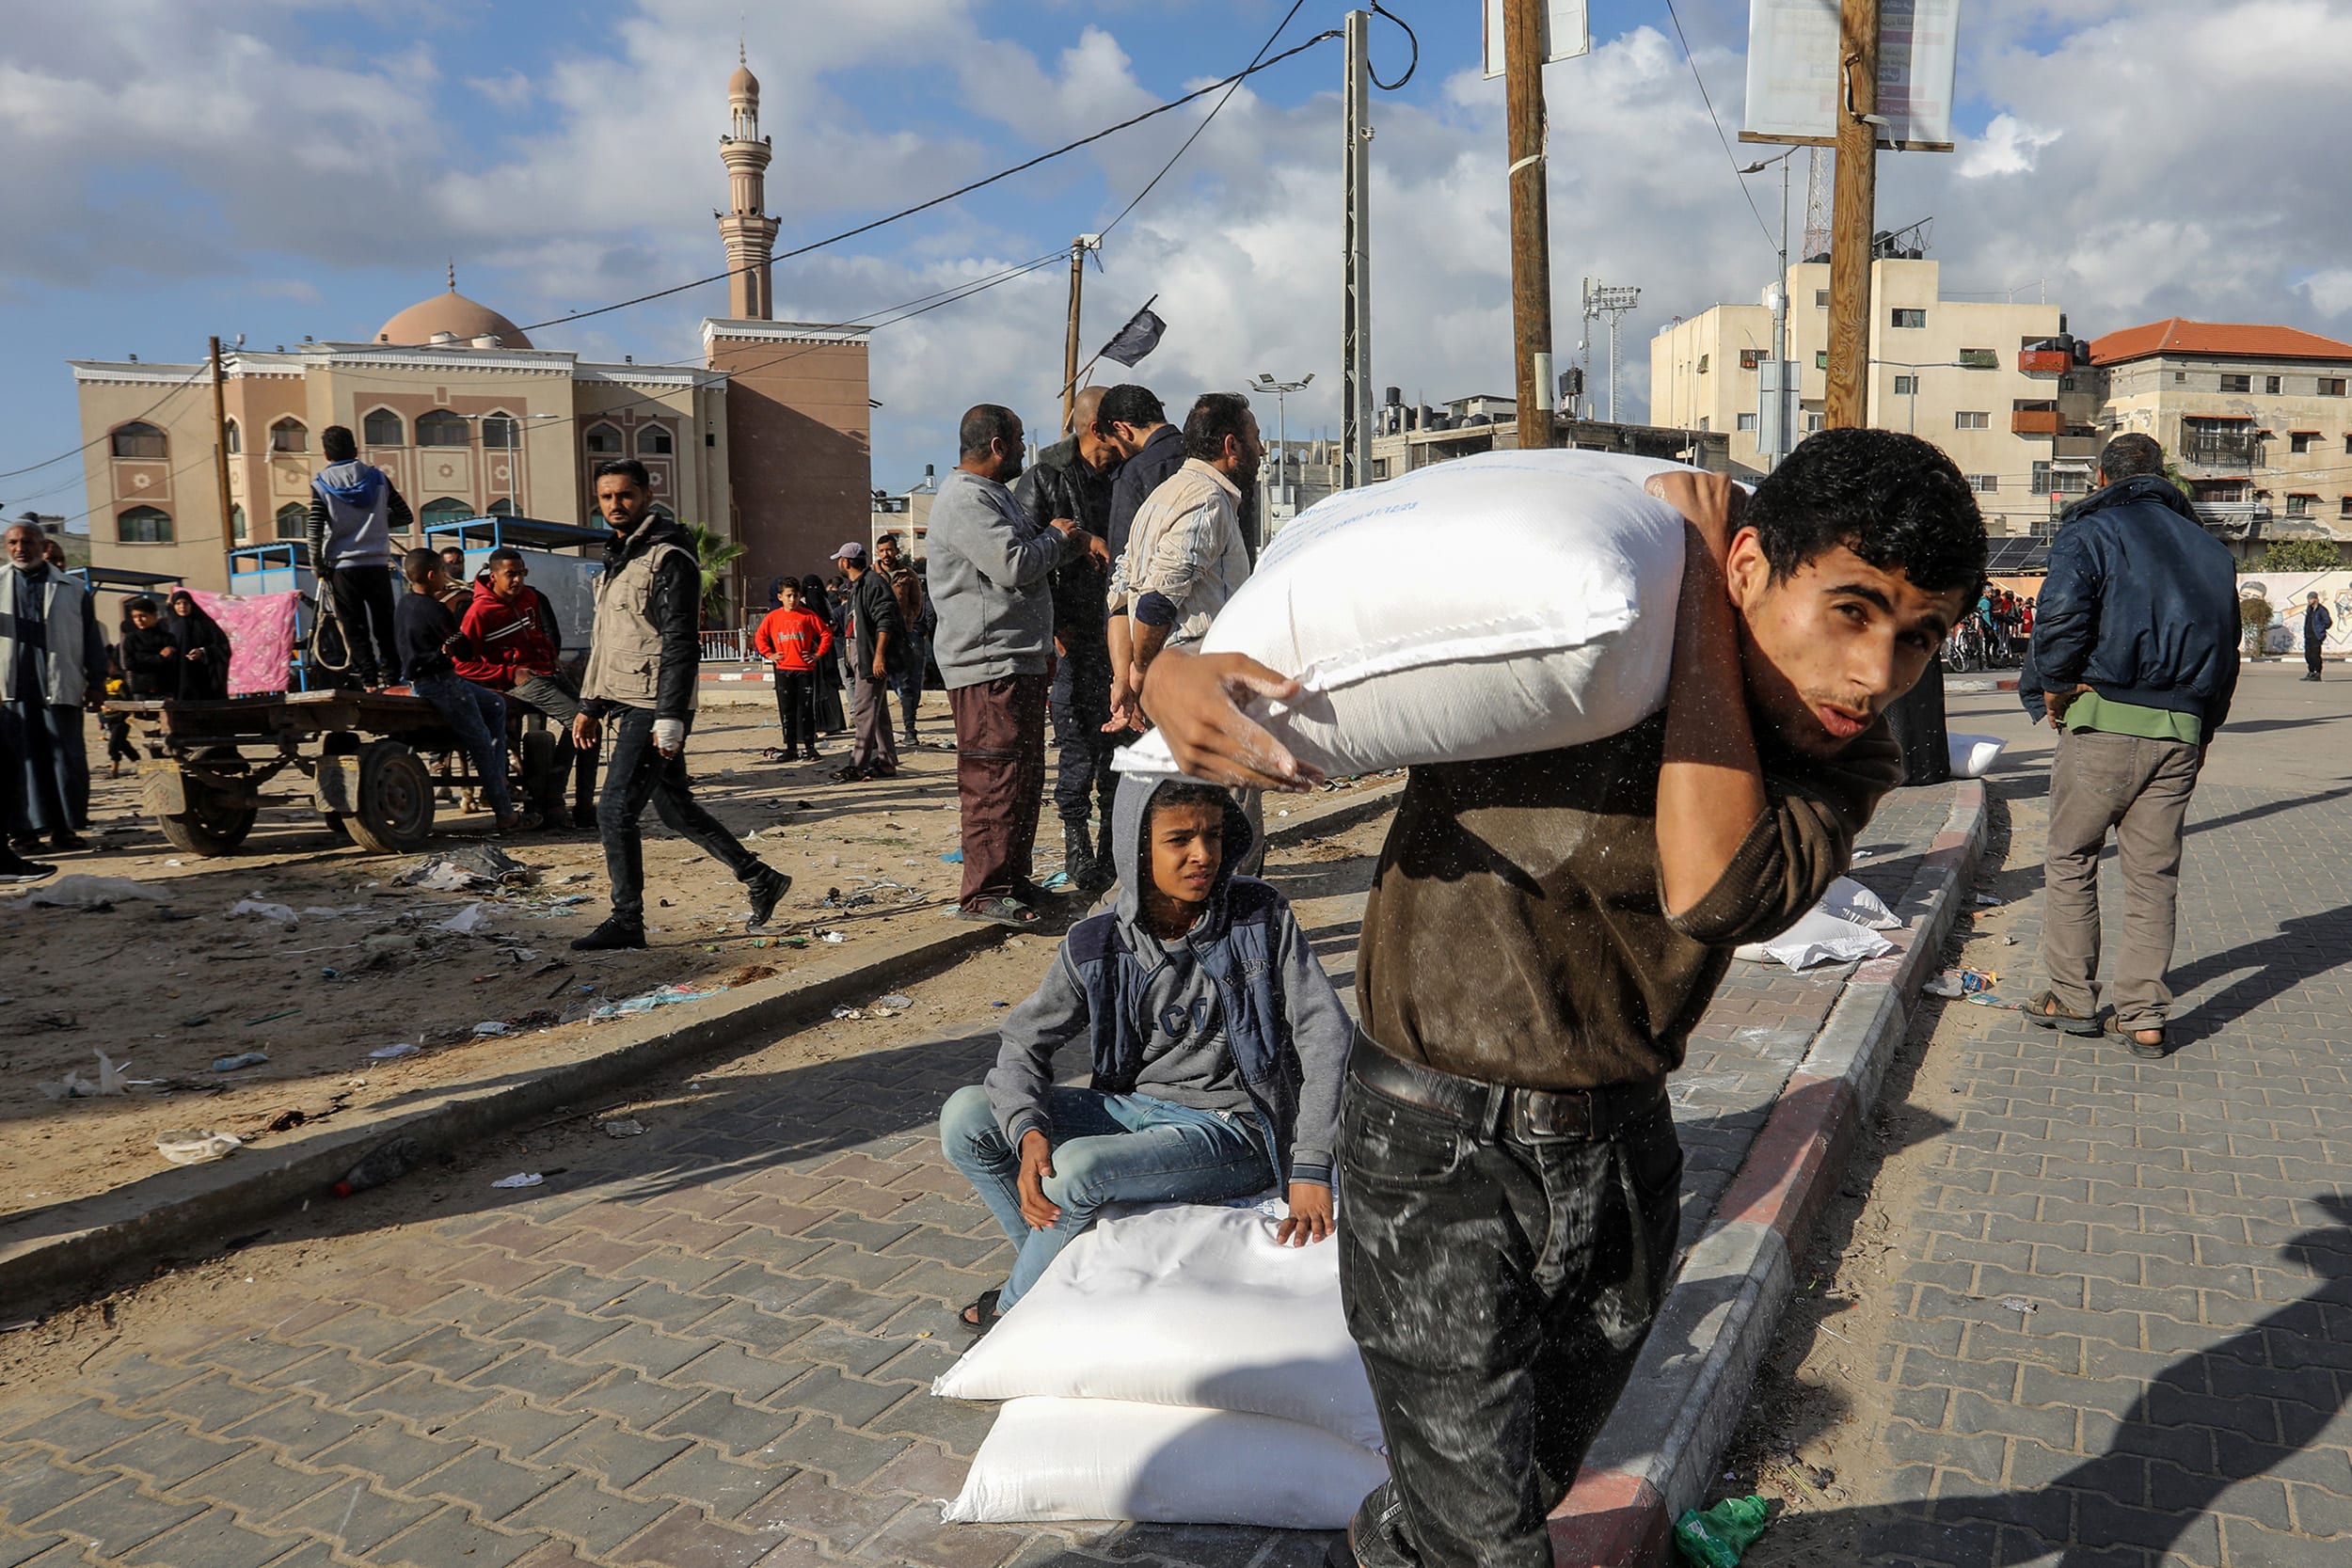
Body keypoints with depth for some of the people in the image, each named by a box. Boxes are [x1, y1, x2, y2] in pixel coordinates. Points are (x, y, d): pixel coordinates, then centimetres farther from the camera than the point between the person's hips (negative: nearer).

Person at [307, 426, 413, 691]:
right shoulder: (377, 477, 3)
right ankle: (391, 677, 7)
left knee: (355, 629, 2)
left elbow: (315, 531, -10)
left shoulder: (321, 485, -4)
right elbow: (406, 517, 6)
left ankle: (369, 682, -1)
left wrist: (317, 565, 3)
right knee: (384, 626, 9)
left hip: (342, 566, -2)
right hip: (377, 564, 2)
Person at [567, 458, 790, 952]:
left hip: (654, 707, -9)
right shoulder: (616, 559, 19)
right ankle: (761, 879, 23)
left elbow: (681, 643, -17)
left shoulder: (668, 558, -10)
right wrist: (589, 706, 20)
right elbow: (602, 640, 25)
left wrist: (671, 718, -22)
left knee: (615, 810, -10)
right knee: (675, 808, 13)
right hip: (627, 705, 9)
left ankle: (626, 922, 1)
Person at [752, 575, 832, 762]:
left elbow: (826, 633, 4)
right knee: (787, 711, 6)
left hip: (805, 669, -2)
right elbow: (759, 637, 14)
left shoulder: (808, 616, -1)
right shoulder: (773, 617, 4)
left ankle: (808, 747, 4)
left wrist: (818, 654, -1)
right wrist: (769, 654, 4)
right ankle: (790, 748, 13)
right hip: (783, 670, 2)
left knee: (805, 710, -1)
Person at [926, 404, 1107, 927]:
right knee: (994, 777, -9)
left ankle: (1012, 878, 24)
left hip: (1019, 658, 11)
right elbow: (1014, 566, -22)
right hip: (988, 663, -11)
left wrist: (1078, 539, 5)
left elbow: (1034, 548, 26)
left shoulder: (995, 494, 21)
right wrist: (1058, 537, -4)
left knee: (1024, 776, 15)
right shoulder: (965, 499, -14)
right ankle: (983, 893, -5)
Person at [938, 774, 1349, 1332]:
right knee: (965, 1116, -11)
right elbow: (1025, 1041, -1)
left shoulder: (1262, 918, -10)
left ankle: (1015, 1308, 2)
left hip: (1231, 1127, -4)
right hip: (1131, 1109, 4)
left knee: (1074, 1169, -29)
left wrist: (1312, 1171, -23)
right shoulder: (1096, 947, -6)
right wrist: (1029, 1133, -22)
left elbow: (1325, 1034, -14)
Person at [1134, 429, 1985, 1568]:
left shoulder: (1850, 761, -7)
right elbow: (1287, 655, -8)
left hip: (1618, 1148, 5)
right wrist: (1176, 677, -32)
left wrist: (1699, 605, -24)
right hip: (1436, 1143, -4)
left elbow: (1712, 888, -30)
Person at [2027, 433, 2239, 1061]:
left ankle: (2072, 998, 12)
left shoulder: (2089, 532, -1)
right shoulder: (2209, 547, 17)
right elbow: (2225, 649, 18)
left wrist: (2056, 690, -4)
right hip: (2179, 733, 5)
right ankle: (2144, 1018, 10)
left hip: (2103, 724, -5)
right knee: (2154, 874, 8)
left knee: (2070, 860, 8)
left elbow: (2061, 616, -18)